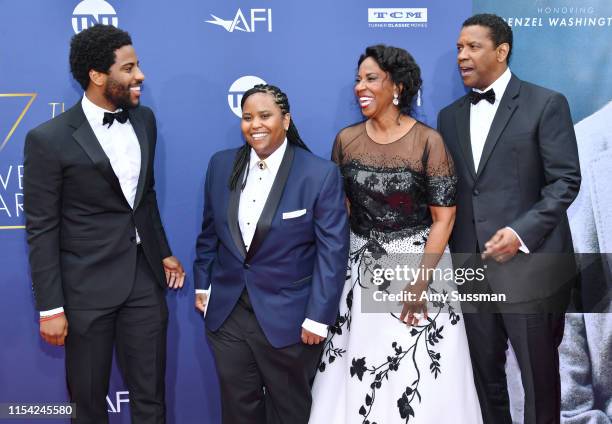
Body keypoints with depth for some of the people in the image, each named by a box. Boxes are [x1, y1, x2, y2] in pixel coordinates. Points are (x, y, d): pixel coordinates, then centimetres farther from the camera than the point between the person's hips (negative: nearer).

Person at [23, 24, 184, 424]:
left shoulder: (144, 119, 5)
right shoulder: (49, 139, -13)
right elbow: (42, 229, -10)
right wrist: (50, 307, -10)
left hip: (146, 279, 5)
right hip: (88, 287, -4)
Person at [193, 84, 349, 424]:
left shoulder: (321, 174, -12)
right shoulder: (221, 165, 2)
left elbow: (333, 250, -12)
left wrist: (318, 318, -14)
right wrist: (202, 284, 12)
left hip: (288, 317, -3)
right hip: (227, 312, 4)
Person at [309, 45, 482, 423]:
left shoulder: (428, 141, -10)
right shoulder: (346, 140, 2)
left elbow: (444, 217, -11)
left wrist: (419, 281, -16)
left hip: (419, 260, -3)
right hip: (361, 266, 4)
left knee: (420, 374, 3)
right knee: (358, 373, 8)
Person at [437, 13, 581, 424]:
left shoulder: (546, 104, -2)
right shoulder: (450, 116, 13)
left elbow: (566, 180, -8)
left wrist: (521, 233, -19)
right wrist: (452, 256, 2)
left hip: (530, 267, -4)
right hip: (473, 268, 5)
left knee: (539, 375, 8)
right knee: (485, 371, 14)